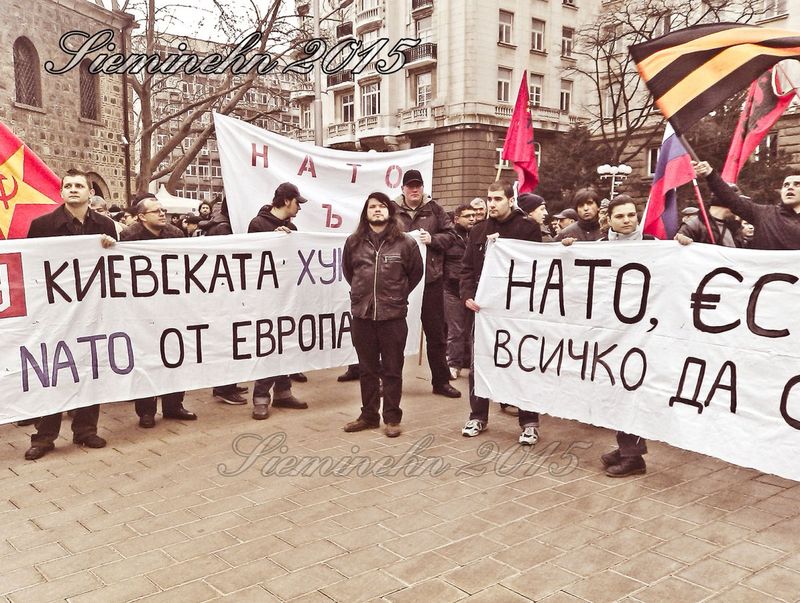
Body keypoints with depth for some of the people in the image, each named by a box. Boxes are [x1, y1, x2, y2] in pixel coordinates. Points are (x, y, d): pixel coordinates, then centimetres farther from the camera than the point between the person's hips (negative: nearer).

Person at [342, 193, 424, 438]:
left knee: (392, 370, 6)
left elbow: (416, 273, 10)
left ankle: (392, 418, 18)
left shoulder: (405, 242, -3)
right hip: (362, 315, 2)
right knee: (367, 369, 13)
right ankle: (368, 416, 25)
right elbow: (347, 271, 19)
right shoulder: (354, 242, 3)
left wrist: (399, 294, 9)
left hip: (393, 316, -2)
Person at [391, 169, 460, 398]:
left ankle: (441, 381, 20)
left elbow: (449, 235, 6)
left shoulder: (434, 209, 4)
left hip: (430, 278, 1)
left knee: (435, 332, 9)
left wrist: (433, 239, -11)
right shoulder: (393, 209, 1)